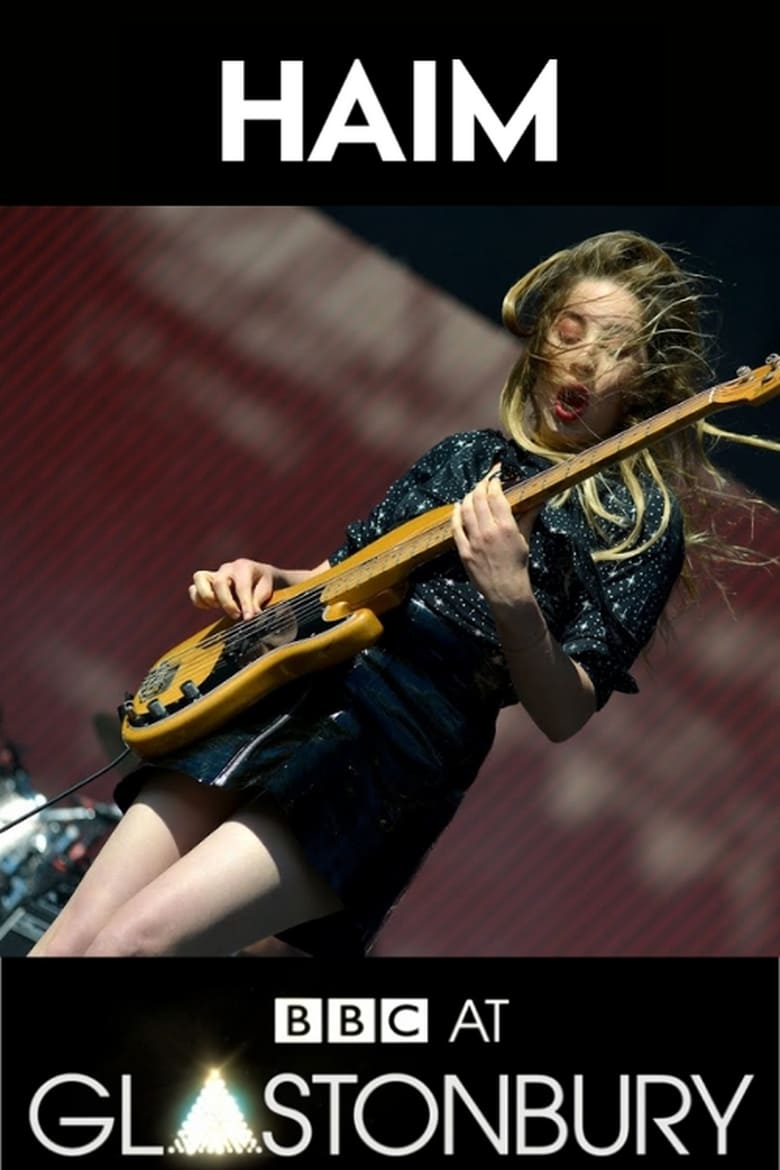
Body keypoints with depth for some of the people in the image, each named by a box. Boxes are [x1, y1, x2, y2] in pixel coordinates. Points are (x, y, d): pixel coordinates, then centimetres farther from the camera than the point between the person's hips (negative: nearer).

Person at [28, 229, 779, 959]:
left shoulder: (641, 520, 5)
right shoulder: (463, 457, 21)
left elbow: (563, 716, -3)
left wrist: (512, 601, -21)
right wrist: (265, 580, 8)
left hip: (406, 741, -5)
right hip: (288, 686, 6)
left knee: (134, 941, -25)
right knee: (74, 935, -10)